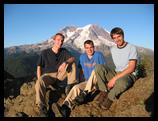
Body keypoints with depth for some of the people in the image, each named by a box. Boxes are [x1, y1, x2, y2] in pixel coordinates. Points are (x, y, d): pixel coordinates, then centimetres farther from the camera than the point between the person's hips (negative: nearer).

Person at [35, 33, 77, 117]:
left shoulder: (64, 51, 4)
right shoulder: (45, 53, -6)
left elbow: (72, 58, -11)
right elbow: (39, 67, -5)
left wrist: (65, 63, -33)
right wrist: (40, 80, -19)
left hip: (60, 74, 3)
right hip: (48, 75, -3)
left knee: (72, 63, -13)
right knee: (39, 82, -36)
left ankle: (71, 87, -12)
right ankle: (41, 108, -37)